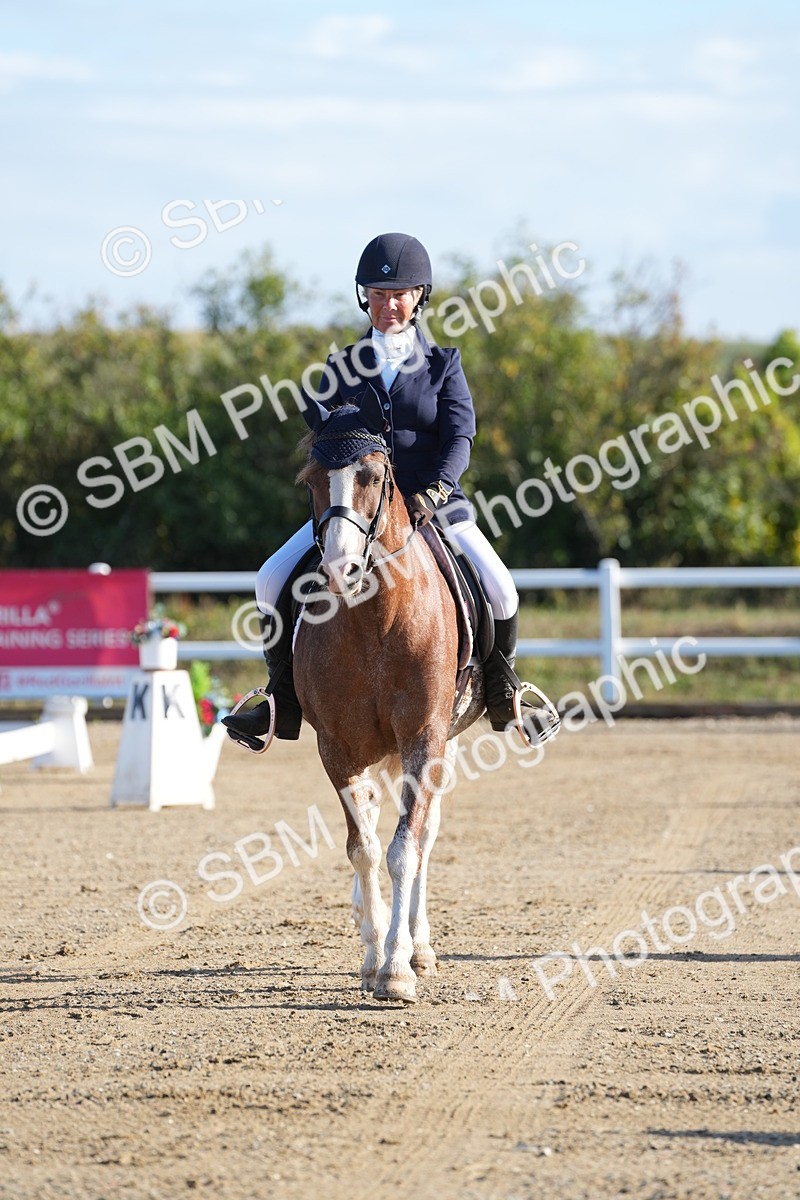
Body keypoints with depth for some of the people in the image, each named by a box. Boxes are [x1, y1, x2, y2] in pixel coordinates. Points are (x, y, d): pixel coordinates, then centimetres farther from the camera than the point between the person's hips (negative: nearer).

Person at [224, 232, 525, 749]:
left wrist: (436, 490, -22)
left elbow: (460, 436, -5)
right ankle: (284, 699, -4)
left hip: (433, 505, -2)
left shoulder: (443, 364, 5)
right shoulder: (343, 367, 10)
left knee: (499, 590, -22)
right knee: (274, 580, -17)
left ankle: (500, 689, 6)